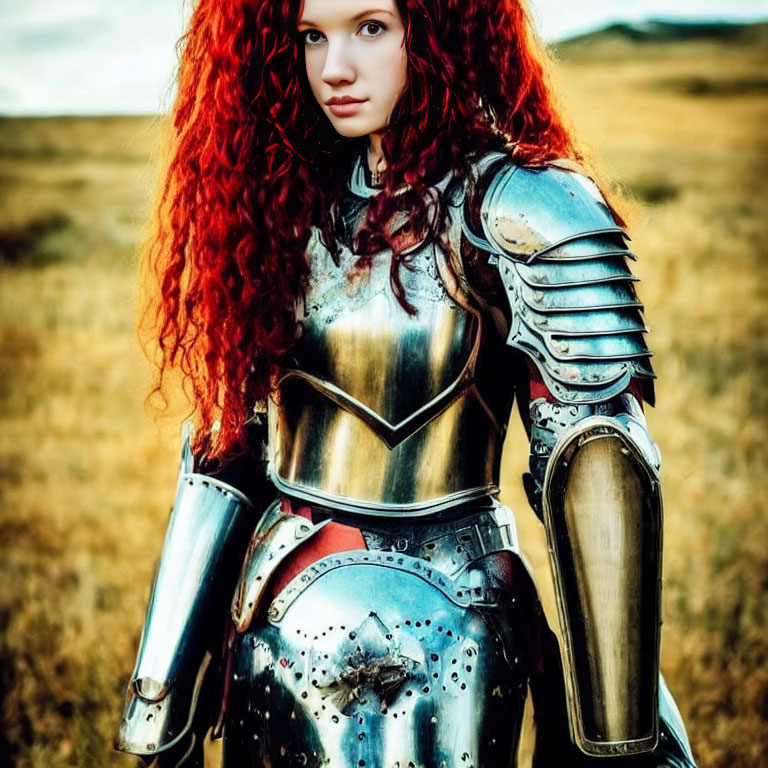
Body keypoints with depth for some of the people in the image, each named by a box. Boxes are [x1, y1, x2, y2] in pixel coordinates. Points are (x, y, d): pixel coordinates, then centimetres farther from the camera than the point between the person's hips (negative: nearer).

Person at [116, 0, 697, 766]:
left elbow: (601, 471, -18)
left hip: (438, 639, -5)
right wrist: (160, 703, 5)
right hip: (278, 616, 5)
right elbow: (229, 446, 5)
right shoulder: (287, 203, 2)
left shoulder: (525, 211, -14)